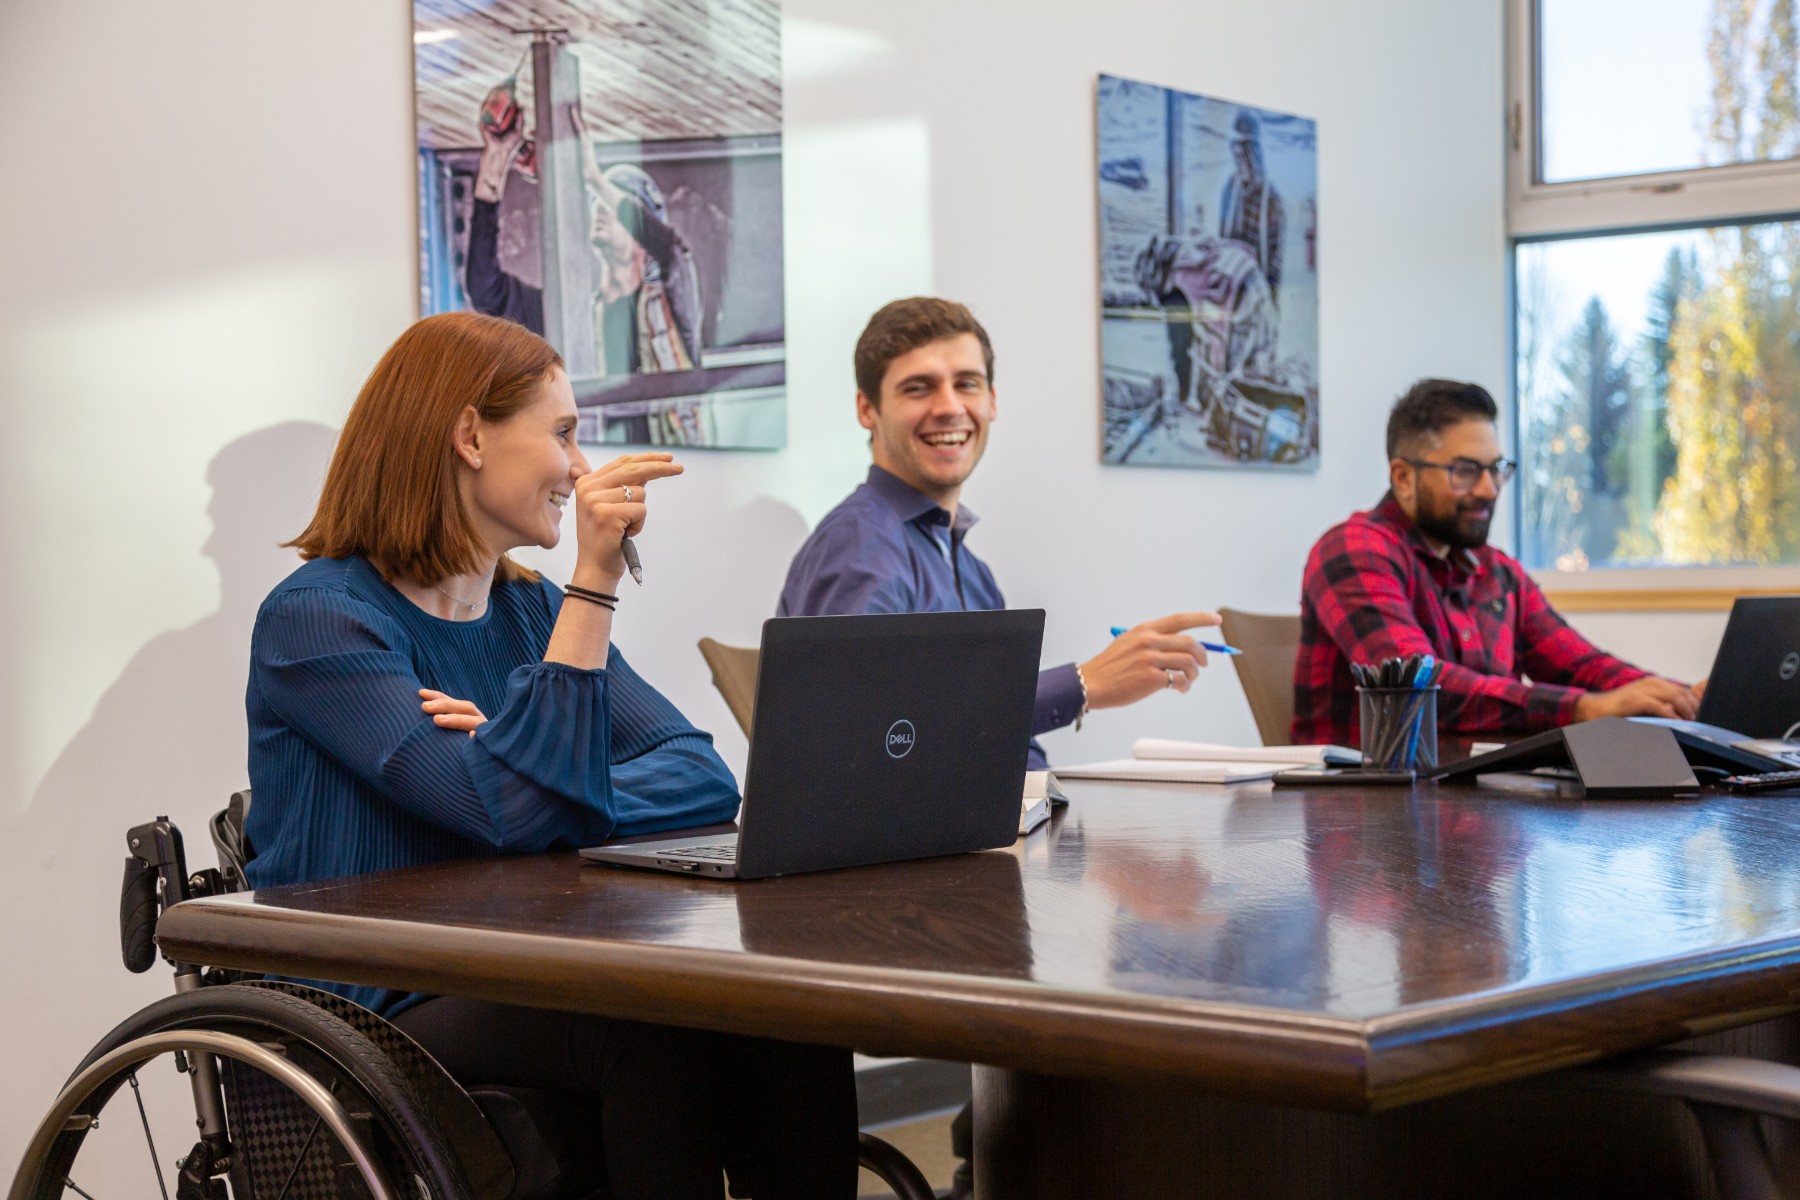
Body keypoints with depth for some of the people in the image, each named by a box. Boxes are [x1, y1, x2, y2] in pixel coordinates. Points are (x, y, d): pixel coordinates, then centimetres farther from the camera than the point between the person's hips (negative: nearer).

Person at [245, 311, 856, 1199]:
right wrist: (596, 582, -22)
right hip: (375, 1021, -6)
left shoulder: (533, 609, 15)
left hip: (525, 988, 6)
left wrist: (536, 785, -16)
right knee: (658, 1028, -32)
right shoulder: (315, 619, -8)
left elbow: (703, 780, 3)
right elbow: (515, 811, -21)